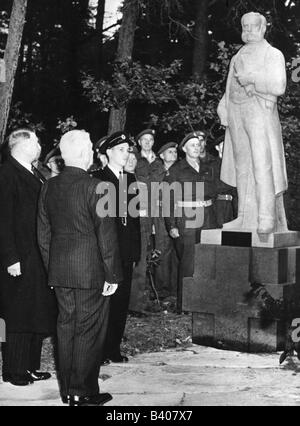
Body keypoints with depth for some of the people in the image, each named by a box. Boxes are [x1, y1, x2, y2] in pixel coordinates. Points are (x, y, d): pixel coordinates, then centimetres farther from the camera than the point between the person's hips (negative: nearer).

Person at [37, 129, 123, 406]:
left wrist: (51, 267, 18)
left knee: (66, 328, 14)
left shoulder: (49, 187, 5)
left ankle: (68, 390, 24)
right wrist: (113, 274, -8)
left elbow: (43, 233, 10)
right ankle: (83, 393, 11)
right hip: (90, 271, -6)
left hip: (59, 270, 6)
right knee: (89, 331, 4)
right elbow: (106, 235, -15)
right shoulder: (94, 187, -15)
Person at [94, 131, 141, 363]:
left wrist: (136, 252, 10)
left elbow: (134, 216, 14)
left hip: (126, 251, 6)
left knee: (122, 300, 9)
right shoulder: (98, 179, -5)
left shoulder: (130, 179, 14)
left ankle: (114, 349, 18)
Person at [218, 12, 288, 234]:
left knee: (262, 165, -16)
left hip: (260, 110, -6)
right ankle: (246, 218, 5)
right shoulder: (237, 58, 25)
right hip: (236, 112, 6)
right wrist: (224, 110, 8)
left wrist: (252, 78, -11)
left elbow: (279, 86, -6)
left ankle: (267, 218, -19)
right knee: (242, 167, 3)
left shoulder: (273, 54, 7)